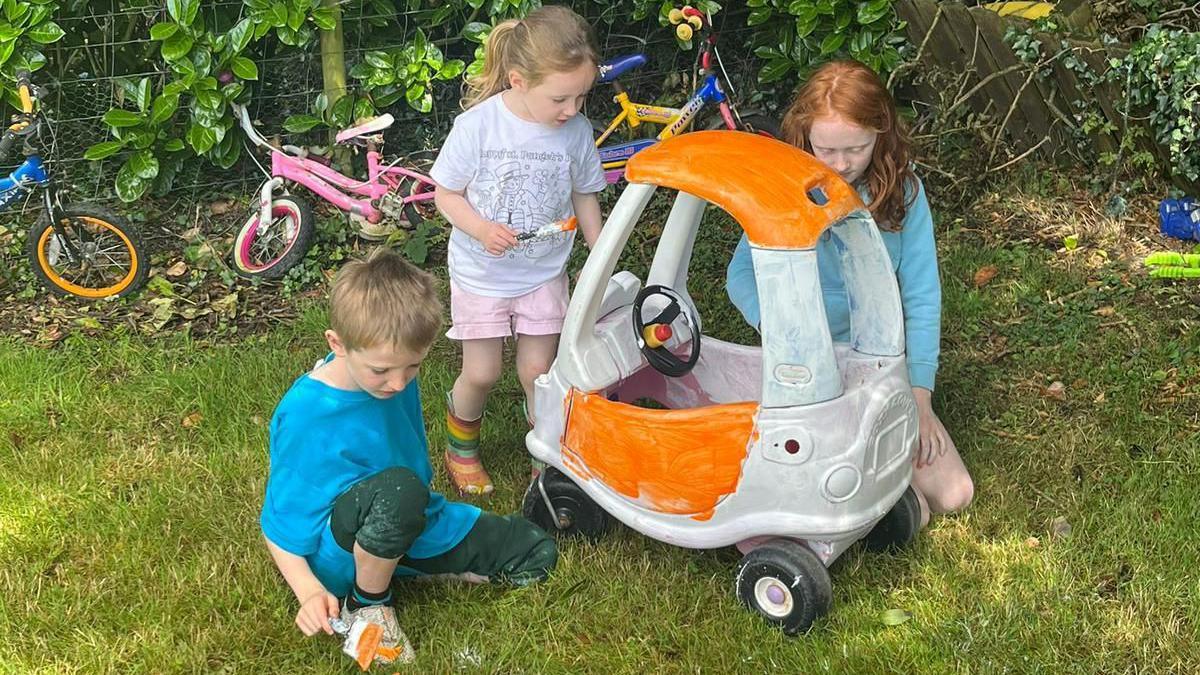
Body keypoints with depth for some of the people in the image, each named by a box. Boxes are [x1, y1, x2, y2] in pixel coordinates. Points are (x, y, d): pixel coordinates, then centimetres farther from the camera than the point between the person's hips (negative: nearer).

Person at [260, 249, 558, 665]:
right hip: (337, 551, -7)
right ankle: (366, 604, -14)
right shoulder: (305, 418, -30)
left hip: (411, 526, 7)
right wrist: (310, 591, -32)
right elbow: (280, 522, -22)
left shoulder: (394, 374, -8)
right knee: (398, 488, -41)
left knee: (536, 556, 5)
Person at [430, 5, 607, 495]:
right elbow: (446, 194, -10)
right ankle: (460, 445, 36)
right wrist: (481, 229, -27)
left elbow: (584, 196, 5)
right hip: (481, 273, -2)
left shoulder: (577, 132, -10)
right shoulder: (477, 125, -21)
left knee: (537, 371, 5)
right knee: (481, 373, 6)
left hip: (544, 274, 2)